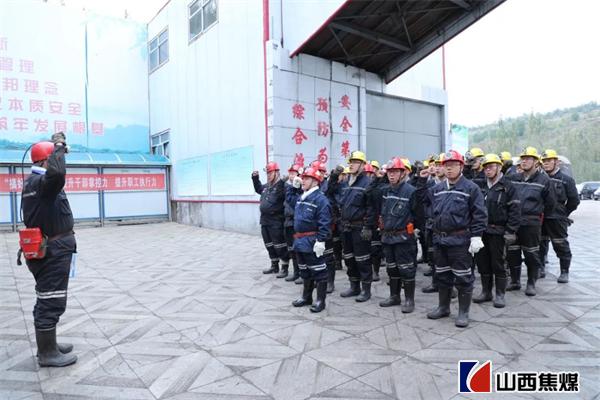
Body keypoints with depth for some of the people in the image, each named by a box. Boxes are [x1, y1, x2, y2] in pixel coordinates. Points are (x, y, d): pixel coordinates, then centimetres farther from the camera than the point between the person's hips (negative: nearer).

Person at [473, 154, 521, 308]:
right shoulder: (482, 187, 11)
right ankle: (486, 291, 23)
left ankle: (500, 294, 14)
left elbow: (515, 210, -10)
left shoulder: (507, 186, -5)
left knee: (498, 264, 2)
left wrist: (510, 231, -15)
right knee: (482, 262, 10)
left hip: (498, 232, -5)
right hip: (482, 231, 6)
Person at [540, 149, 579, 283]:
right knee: (540, 245, 11)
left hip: (557, 220, -3)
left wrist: (564, 213, 2)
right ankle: (540, 269, 24)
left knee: (561, 246, 3)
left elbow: (574, 200, 1)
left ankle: (564, 273, 14)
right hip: (540, 218, 3)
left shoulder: (566, 179, -2)